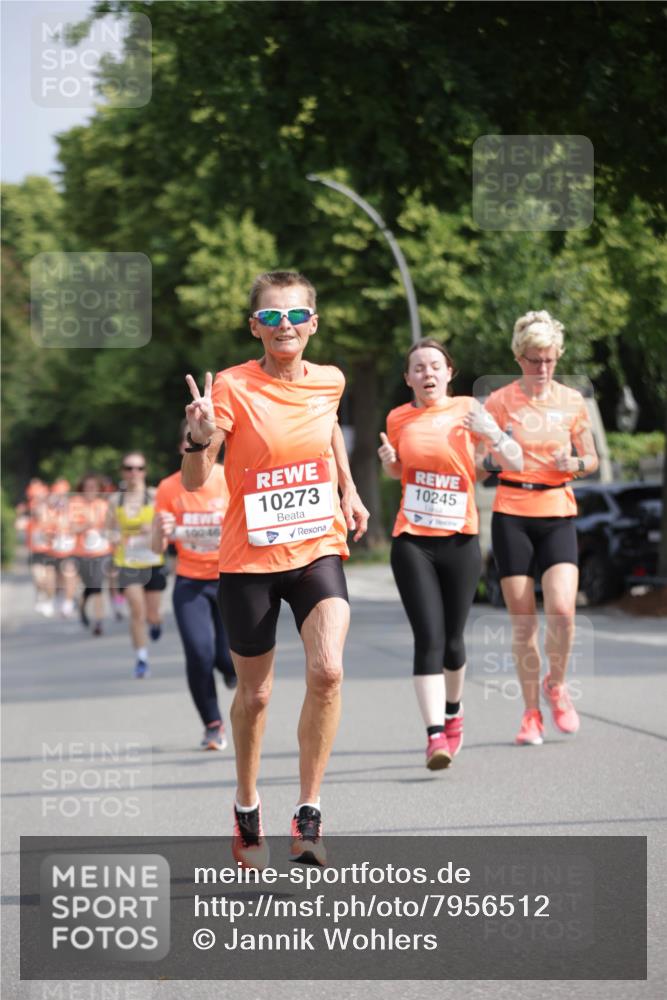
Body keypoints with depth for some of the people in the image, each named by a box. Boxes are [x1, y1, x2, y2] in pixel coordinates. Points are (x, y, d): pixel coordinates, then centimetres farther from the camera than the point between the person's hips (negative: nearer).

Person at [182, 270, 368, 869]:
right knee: (254, 693, 10)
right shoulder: (233, 387, -12)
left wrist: (349, 491, 19)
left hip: (318, 550, 2)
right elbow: (194, 483, -16)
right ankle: (247, 807, 36)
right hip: (249, 559, -2)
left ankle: (308, 816, -12)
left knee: (327, 671, -22)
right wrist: (201, 437, -35)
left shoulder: (329, 382, 1)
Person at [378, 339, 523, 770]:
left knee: (452, 640, 8)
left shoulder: (468, 410, -1)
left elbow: (516, 462, -2)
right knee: (429, 638, -13)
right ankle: (435, 735, -18)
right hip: (412, 543, 0)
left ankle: (453, 712, 35)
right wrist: (387, 459, 1)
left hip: (460, 541, 0)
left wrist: (491, 433, -20)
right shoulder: (398, 418, 6)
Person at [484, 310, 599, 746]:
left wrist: (575, 463, -9)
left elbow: (592, 460, 13)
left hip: (558, 515, 1)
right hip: (512, 516, -1)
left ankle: (556, 685, 12)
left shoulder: (572, 401, 5)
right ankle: (532, 712, 13)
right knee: (523, 620, 0)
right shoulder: (500, 401, 0)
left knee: (562, 610, -16)